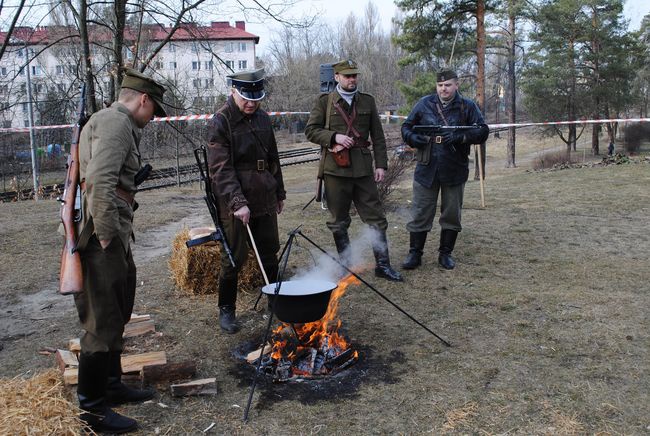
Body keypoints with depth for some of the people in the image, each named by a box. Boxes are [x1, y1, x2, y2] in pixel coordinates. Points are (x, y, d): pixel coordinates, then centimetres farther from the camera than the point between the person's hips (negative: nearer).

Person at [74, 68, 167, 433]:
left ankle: (111, 384, 35)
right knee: (104, 322, -3)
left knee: (116, 316, 20)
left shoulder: (120, 124, 21)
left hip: (113, 234, 11)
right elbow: (99, 181, -25)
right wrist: (106, 236, -21)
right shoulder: (115, 122, -11)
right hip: (102, 238, -11)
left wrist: (117, 233, 14)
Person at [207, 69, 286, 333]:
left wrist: (279, 192, 21)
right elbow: (221, 169, -19)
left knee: (270, 253, 15)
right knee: (234, 258, 0)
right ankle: (226, 310, 15)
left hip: (265, 200, 6)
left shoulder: (263, 118, 10)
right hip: (235, 204, -6)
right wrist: (238, 202, -27)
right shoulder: (221, 122, -12)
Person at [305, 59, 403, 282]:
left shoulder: (368, 101, 11)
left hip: (363, 169, 2)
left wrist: (381, 164, 2)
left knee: (376, 218, 2)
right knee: (339, 222, 8)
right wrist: (334, 137, -14)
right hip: (335, 169, -2)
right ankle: (345, 264, 22)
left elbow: (378, 136, 10)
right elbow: (310, 130, 1)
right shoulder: (324, 101, 4)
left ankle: (382, 265, 11)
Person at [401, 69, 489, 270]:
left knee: (451, 215, 10)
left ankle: (445, 253, 24)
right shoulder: (424, 104, 4)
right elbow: (406, 127, 11)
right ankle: (414, 254, 13)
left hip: (455, 170, 0)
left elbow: (482, 131, -4)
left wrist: (460, 137, -20)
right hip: (426, 169, 0)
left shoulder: (467, 106, 1)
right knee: (420, 214, 3)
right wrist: (413, 138, -11)